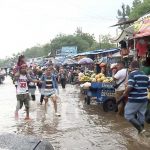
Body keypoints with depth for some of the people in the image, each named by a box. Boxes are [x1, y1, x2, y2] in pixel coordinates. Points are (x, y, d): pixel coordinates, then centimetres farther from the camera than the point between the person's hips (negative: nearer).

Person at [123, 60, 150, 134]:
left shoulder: (132, 74, -12)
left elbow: (130, 87, -22)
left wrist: (125, 93, -5)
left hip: (134, 100, -7)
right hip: (144, 99, 7)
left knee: (128, 115, 2)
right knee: (141, 116, 15)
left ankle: (140, 129, -5)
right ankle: (141, 130, 22)